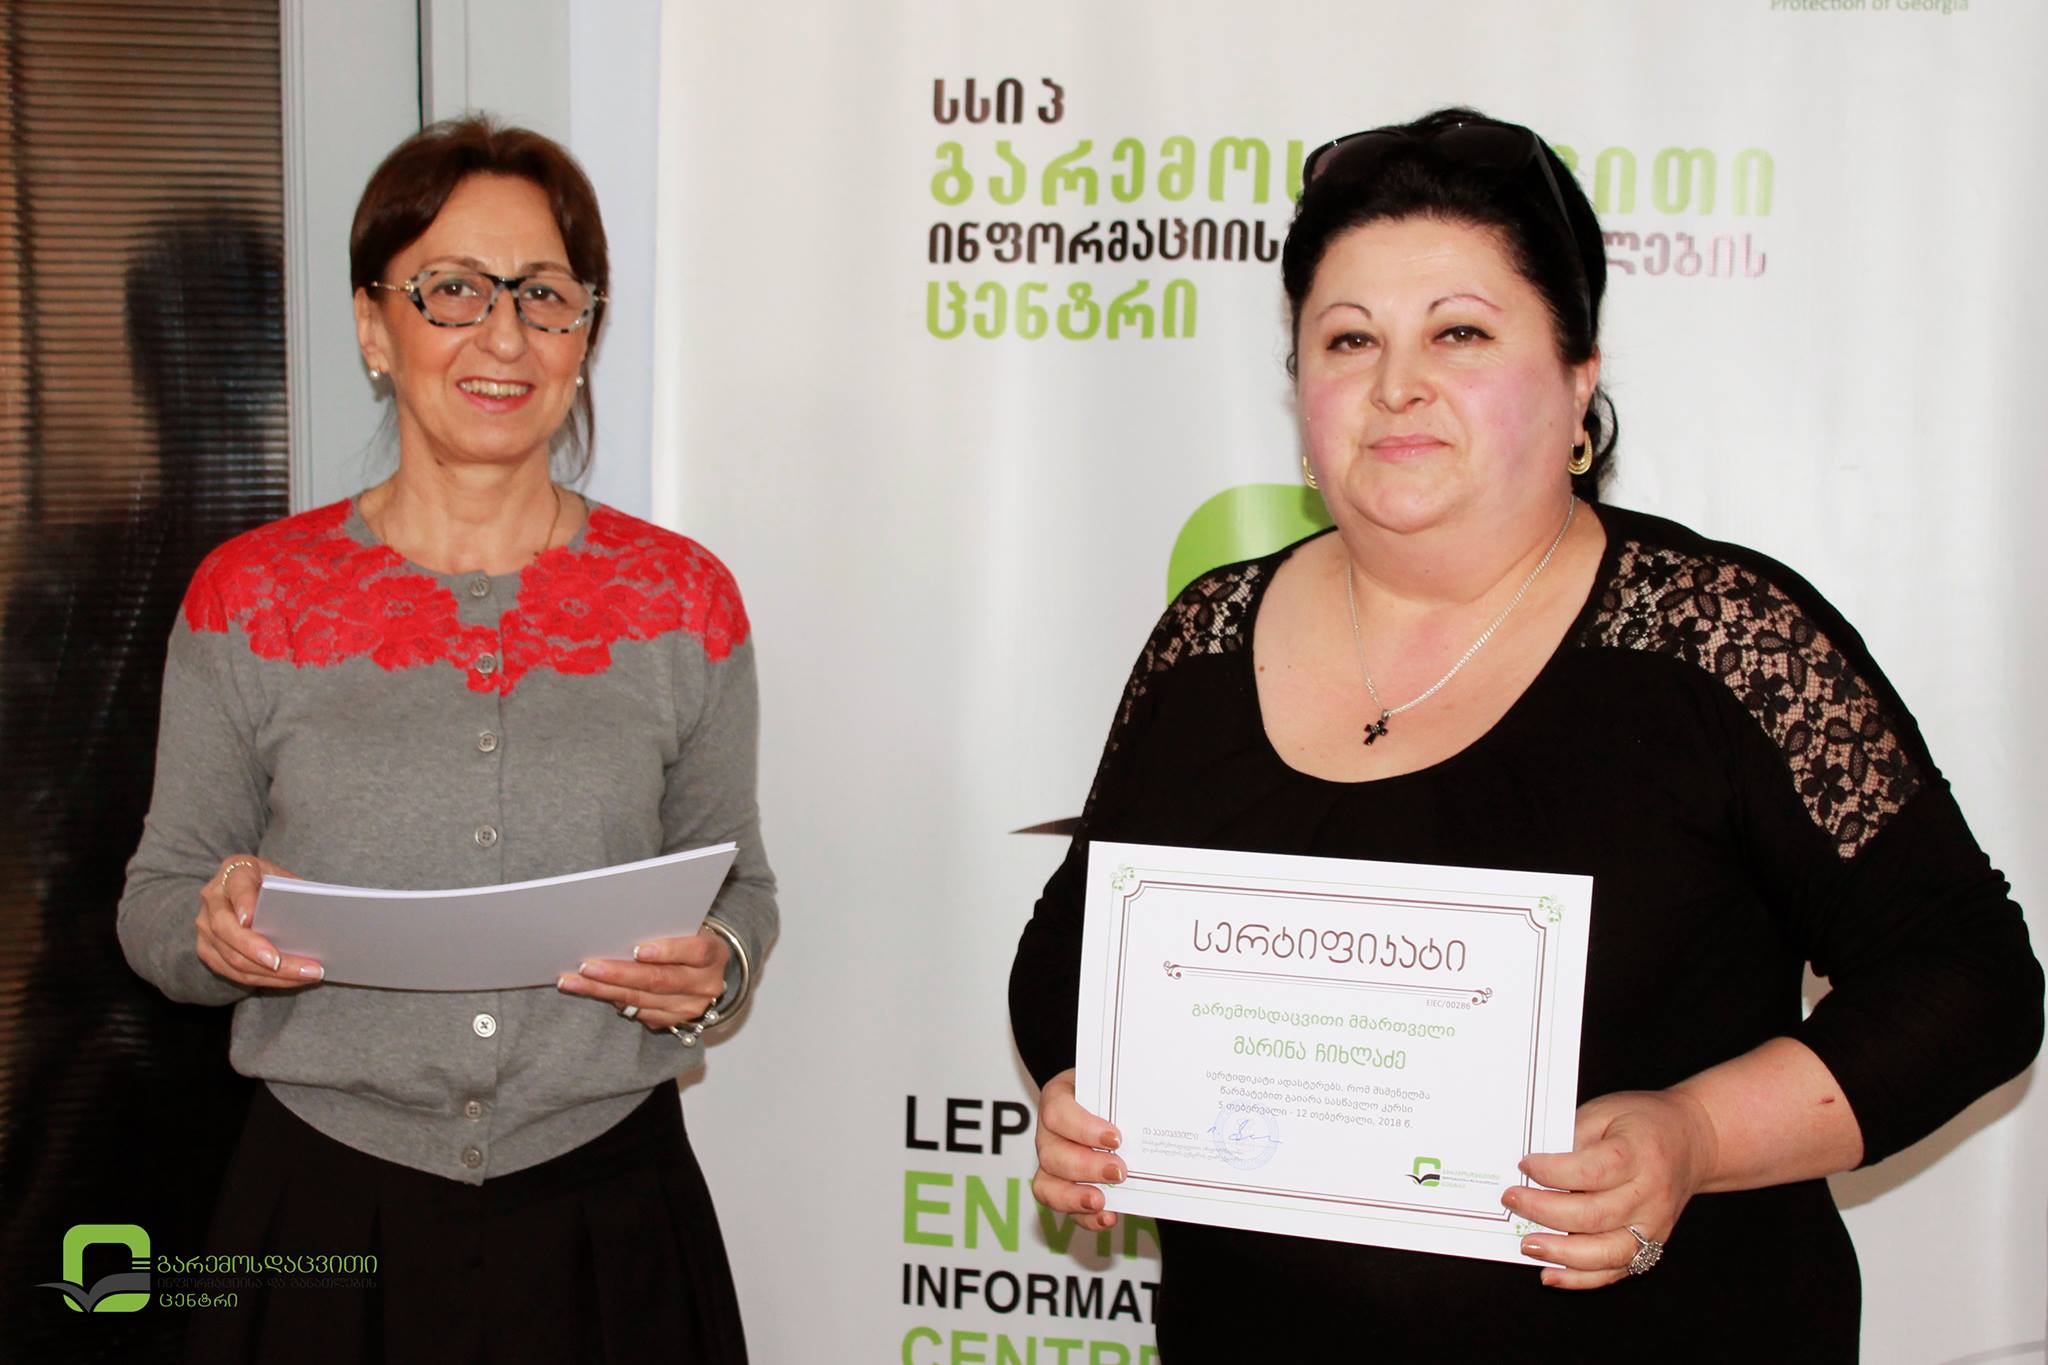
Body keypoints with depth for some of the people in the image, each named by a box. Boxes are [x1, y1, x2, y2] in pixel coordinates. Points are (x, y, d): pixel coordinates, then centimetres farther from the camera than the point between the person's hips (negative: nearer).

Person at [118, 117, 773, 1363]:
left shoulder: (683, 600, 1)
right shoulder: (251, 598, -1)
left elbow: (740, 882, 9)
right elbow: (158, 899, 6)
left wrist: (715, 967, -12)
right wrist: (220, 931, -16)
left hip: (608, 1216, 1)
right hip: (329, 1211, 0)